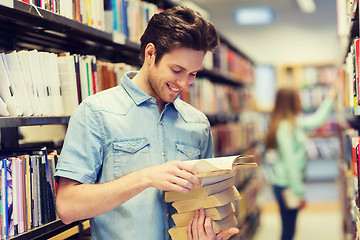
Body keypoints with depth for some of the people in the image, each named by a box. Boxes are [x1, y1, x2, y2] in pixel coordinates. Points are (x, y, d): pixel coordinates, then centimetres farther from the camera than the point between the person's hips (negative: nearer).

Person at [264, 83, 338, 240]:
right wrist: (299, 193, -19)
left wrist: (331, 98, 28)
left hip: (288, 183, 9)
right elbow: (290, 162, -20)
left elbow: (317, 119, 25)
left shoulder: (294, 123, 10)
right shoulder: (285, 127, -18)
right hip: (286, 185, -9)